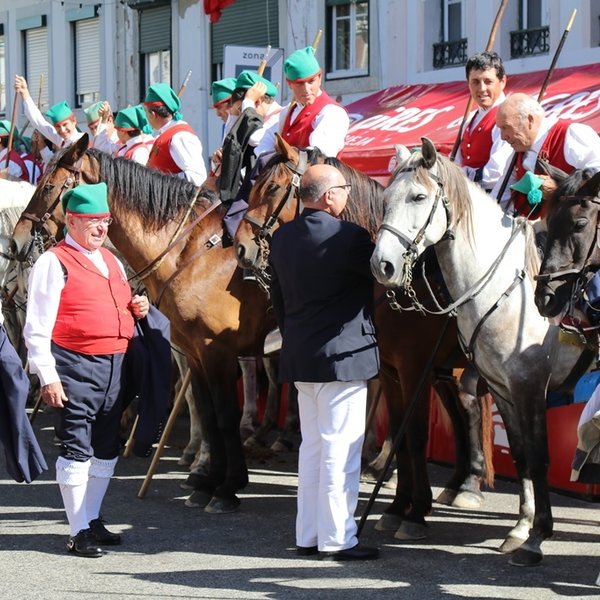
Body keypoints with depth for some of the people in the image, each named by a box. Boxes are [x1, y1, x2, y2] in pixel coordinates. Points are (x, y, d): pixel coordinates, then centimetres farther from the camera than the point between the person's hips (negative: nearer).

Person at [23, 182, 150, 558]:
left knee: (107, 449, 14)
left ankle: (92, 519, 27)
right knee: (77, 449, -3)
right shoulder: (54, 263, -6)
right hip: (76, 367, -8)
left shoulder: (112, 261, 17)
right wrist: (48, 377, -17)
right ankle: (79, 532, 3)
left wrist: (138, 309, 7)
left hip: (115, 365, 8)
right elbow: (38, 327, -11)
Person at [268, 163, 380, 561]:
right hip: (343, 354, -8)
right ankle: (337, 539, 0)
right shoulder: (348, 236, -17)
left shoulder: (282, 238, 8)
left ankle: (308, 535, 19)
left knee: (312, 444, 15)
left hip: (299, 354, 8)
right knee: (340, 447, -2)